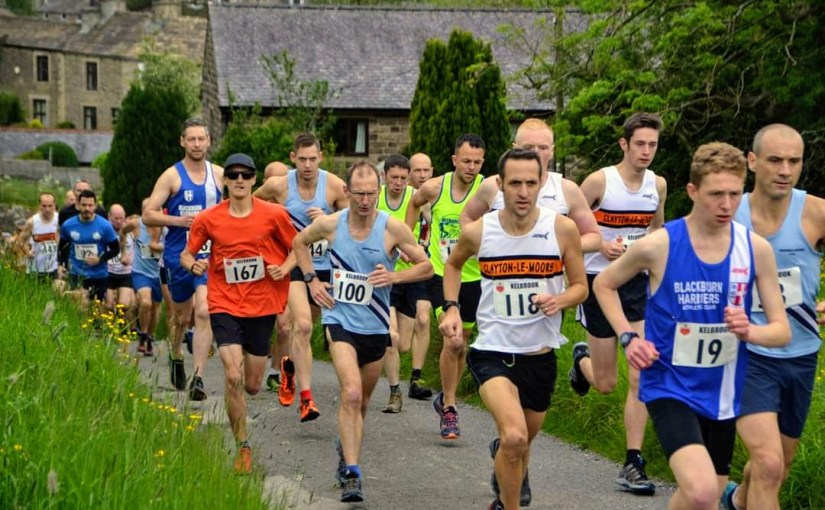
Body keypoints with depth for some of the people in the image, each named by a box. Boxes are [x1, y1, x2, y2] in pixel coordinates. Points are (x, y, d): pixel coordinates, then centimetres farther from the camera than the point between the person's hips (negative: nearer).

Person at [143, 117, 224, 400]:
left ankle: (197, 378, -17)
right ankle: (176, 357, 43)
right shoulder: (171, 176, -3)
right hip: (178, 255, 0)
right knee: (181, 314, 13)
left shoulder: (220, 175, 5)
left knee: (204, 312, -16)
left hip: (210, 254, 0)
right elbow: (148, 215, -6)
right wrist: (179, 220, -20)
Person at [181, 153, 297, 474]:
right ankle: (243, 448, -3)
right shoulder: (208, 219, -3)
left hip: (262, 306, 1)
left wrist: (285, 267, -11)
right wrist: (193, 264, -14)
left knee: (252, 386, 7)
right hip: (225, 306, -1)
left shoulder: (273, 215, -3)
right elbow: (187, 253, 8)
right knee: (233, 377, -17)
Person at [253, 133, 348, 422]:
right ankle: (306, 398, -18)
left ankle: (290, 365, 49)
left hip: (325, 266, 2)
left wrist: (328, 220, -19)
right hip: (292, 264, -2)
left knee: (303, 326, 17)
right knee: (303, 326, -20)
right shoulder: (278, 186, -8)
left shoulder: (335, 186, -8)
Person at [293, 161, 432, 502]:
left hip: (375, 325, 2)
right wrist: (312, 280, 4)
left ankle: (345, 447, 45)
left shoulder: (393, 229, -10)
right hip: (339, 319, -2)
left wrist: (394, 276, -19)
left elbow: (426, 267, -2)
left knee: (361, 401, 17)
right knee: (351, 393, -22)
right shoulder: (330, 224, -6)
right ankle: (351, 473, -21)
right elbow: (300, 242, 16)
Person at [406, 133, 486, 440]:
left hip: (473, 276, 1)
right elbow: (415, 203, 16)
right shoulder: (434, 188, -6)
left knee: (461, 344, 13)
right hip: (440, 274, -1)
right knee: (452, 341, -15)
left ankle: (445, 400, 36)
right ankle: (448, 409, -1)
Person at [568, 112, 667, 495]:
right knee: (606, 384, 5)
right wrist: (601, 246, -19)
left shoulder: (658, 185, 3)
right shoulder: (599, 181, -11)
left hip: (638, 284, 3)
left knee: (641, 376, -8)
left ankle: (633, 465, -3)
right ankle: (582, 358, 42)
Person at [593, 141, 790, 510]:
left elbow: (782, 330, -1)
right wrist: (628, 337, -8)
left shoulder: (756, 249, -6)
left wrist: (749, 332, -23)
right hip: (670, 387, -4)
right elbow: (603, 284, 5)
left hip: (723, 393, 5)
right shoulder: (658, 246, -14)